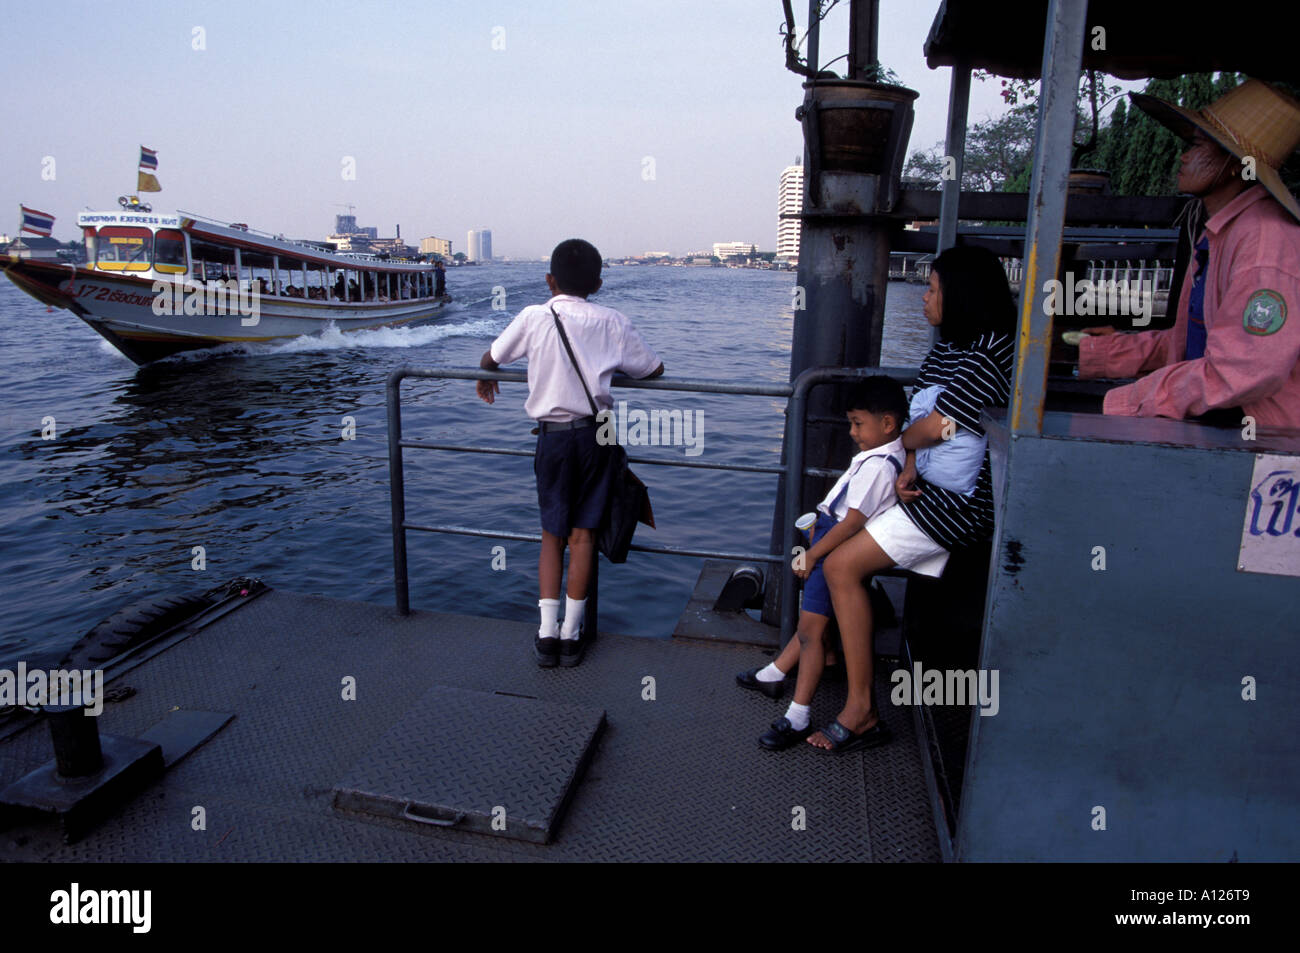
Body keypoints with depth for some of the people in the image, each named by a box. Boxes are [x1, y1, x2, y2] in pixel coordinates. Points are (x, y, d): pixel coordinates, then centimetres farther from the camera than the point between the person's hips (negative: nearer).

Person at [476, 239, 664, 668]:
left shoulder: (534, 318, 0)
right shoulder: (612, 322, 2)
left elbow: (490, 359, 13)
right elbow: (654, 369, 10)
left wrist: (486, 378, 36)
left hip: (553, 436, 0)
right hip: (595, 433, 1)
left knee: (552, 535, 12)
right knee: (583, 535, 7)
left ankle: (547, 634, 9)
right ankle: (571, 635, 14)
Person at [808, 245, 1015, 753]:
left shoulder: (987, 358, -21)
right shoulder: (953, 346, 12)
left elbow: (937, 425, -24)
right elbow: (923, 413, 7)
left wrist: (900, 440, -2)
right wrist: (909, 465, -9)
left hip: (957, 501, -11)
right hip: (932, 484, 11)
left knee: (842, 565, -17)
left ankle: (861, 711, -8)